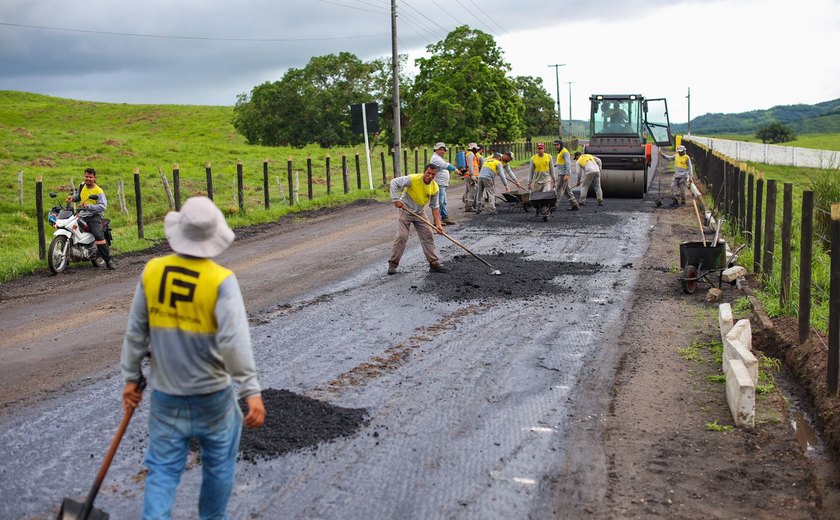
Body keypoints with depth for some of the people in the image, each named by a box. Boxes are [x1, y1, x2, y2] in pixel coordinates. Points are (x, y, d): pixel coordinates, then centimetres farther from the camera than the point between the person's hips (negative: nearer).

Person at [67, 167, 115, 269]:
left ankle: (109, 260, -19)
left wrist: (89, 206, -27)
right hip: (82, 215, 6)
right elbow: (78, 196, 33)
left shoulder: (98, 191, -7)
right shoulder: (82, 186, 12)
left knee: (99, 235, -24)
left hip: (94, 215, -6)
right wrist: (72, 197, 11)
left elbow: (103, 206, -17)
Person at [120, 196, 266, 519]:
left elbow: (136, 331, 1)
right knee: (219, 463, 19)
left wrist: (131, 377, 12)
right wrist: (252, 392, -22)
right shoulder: (221, 280, -18)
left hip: (165, 395, 3)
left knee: (163, 469, 11)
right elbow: (234, 341, -25)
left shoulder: (153, 271, -6)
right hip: (211, 395, -3)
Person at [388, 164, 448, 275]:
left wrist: (438, 223, -11)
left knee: (428, 237, 2)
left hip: (420, 213, 5)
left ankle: (434, 264, 9)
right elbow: (394, 183, -22)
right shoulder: (413, 179, -24)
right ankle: (392, 264, -4)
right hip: (405, 211, -5)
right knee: (401, 236, -12)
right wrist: (396, 199, -27)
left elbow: (435, 207, -4)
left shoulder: (435, 188, -11)